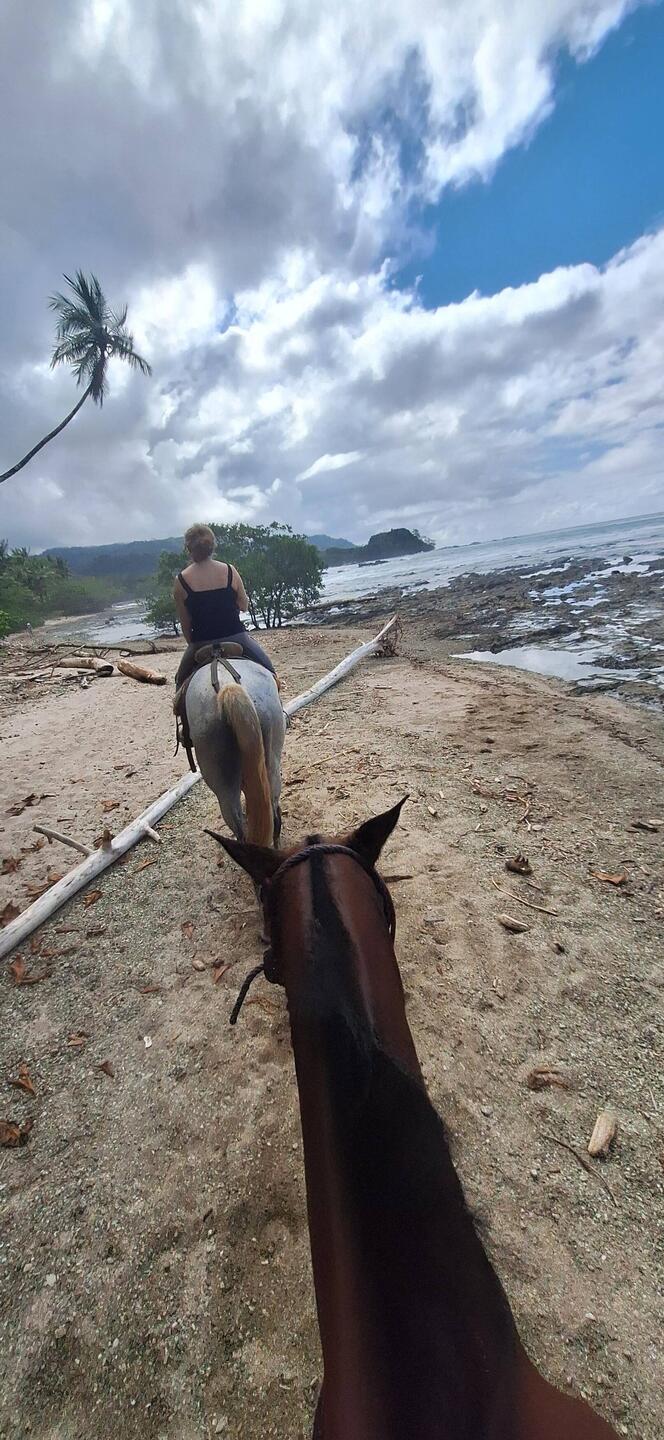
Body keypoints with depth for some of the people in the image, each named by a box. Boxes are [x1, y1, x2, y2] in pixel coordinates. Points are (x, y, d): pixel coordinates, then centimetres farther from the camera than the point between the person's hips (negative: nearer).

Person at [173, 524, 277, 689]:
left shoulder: (181, 581, -4)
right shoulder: (230, 570, -5)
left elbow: (184, 622, 2)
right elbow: (244, 606, 4)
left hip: (201, 644, 1)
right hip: (236, 637, 0)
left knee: (181, 681, 27)